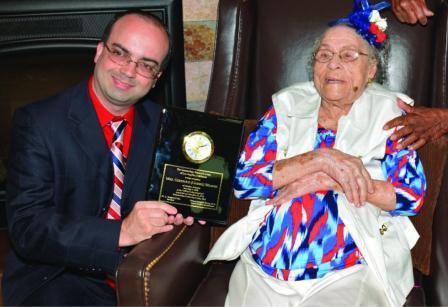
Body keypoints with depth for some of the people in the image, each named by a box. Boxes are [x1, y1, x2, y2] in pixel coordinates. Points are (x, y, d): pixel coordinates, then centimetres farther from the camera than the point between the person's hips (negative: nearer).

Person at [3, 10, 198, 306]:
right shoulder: (38, 123, -12)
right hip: (56, 277, -4)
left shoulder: (158, 122, 2)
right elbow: (27, 228, -19)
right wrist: (121, 232, -31)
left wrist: (178, 210, -12)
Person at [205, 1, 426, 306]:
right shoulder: (286, 106, 8)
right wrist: (321, 159, -13)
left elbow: (413, 194, -3)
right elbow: (243, 180, -2)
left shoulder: (390, 113, 6)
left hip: (349, 271, -1)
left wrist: (329, 179, -11)